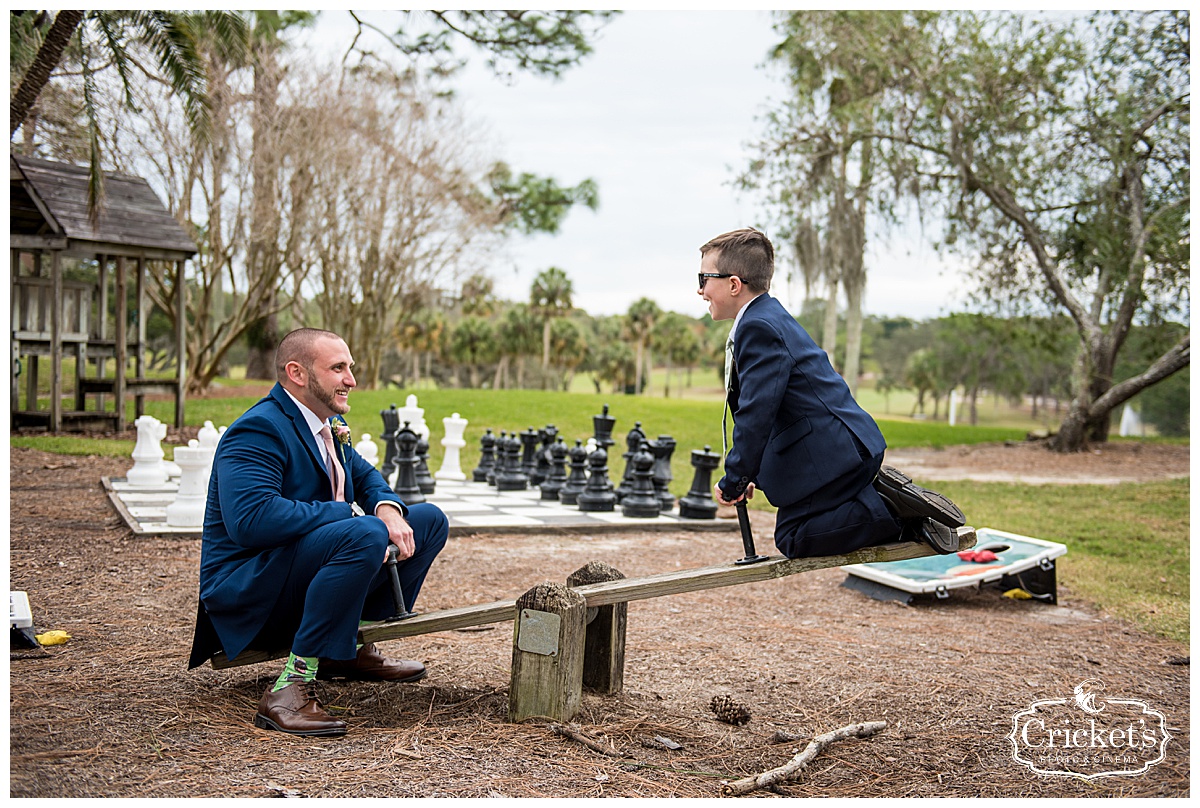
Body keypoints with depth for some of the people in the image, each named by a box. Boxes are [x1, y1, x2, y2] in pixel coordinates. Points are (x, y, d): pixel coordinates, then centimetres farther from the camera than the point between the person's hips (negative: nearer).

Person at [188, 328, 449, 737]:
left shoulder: (330, 426, 12)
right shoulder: (258, 430, -19)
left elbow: (365, 476, 20)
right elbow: (251, 519, -32)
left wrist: (387, 508, -6)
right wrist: (349, 515, -25)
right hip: (245, 592, -10)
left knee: (429, 519, 9)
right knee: (365, 534, -36)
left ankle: (352, 651, 9)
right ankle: (291, 687, -31)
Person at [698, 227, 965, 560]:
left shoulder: (758, 327, -17)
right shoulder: (770, 317, 17)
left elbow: (756, 412, -23)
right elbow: (755, 406, 20)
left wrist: (735, 480, -14)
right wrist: (750, 474, 18)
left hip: (828, 452, -10)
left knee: (793, 538, -4)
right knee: (795, 530, 15)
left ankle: (889, 505, -9)